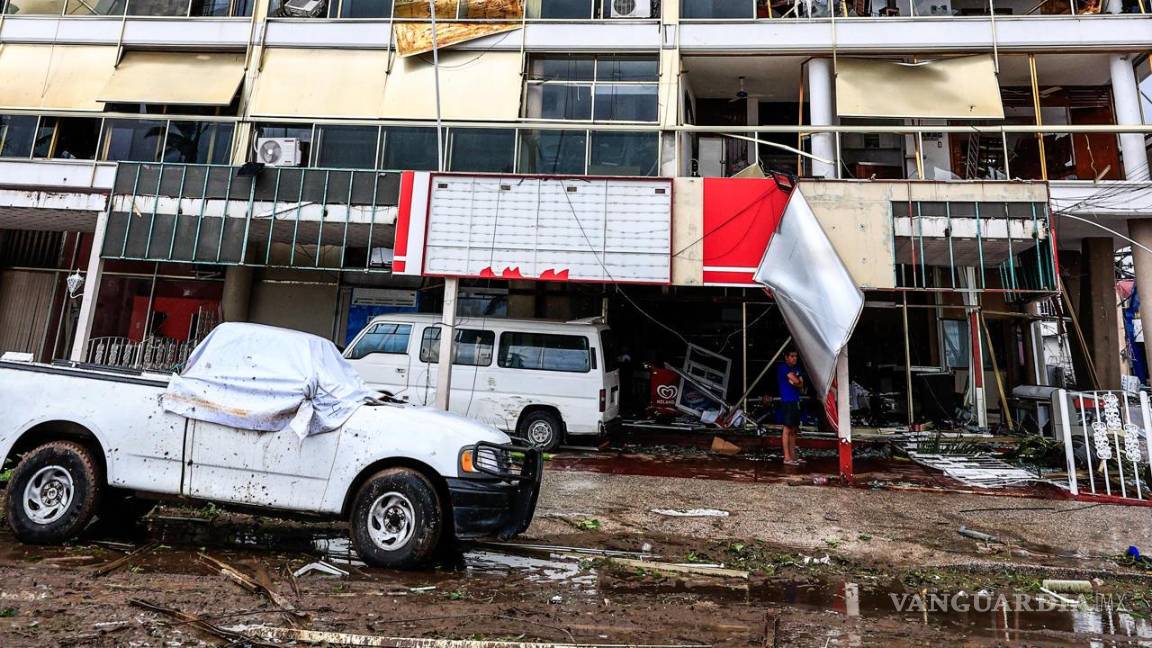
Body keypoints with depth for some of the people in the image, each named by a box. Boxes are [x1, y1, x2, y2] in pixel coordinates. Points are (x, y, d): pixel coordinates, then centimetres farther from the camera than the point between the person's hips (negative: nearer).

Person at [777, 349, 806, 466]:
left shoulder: (797, 368, 17)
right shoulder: (783, 367, -9)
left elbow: (801, 384, 8)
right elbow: (796, 381, -18)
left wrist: (794, 382, -10)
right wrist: (796, 382, 2)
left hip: (796, 401, 8)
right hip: (787, 401, -8)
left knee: (794, 430, 11)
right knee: (787, 429, -8)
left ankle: (793, 456, 17)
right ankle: (787, 457, -6)